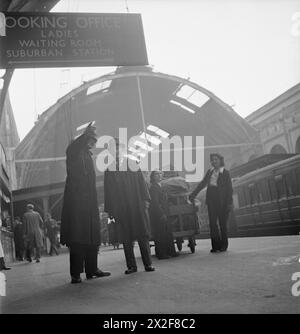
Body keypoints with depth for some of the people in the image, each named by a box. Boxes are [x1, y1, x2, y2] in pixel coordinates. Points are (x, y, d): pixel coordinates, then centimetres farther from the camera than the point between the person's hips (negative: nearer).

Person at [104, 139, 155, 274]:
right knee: (126, 238, 1)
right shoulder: (109, 170, 7)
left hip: (137, 205, 0)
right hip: (120, 208, 0)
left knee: (142, 235, -2)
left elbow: (141, 183, 7)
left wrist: (145, 200, -3)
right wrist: (109, 209, 1)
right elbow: (107, 191, 6)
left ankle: (148, 263, 2)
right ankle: (131, 266, 7)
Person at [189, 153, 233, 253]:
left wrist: (229, 203, -11)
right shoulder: (210, 172, 13)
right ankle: (215, 245, 6)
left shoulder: (225, 173, -2)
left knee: (222, 223, 1)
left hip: (221, 200, -5)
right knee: (212, 223, 2)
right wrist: (193, 194, 12)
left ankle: (223, 245, 12)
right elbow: (202, 183, 17)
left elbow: (229, 188, -5)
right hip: (211, 199, 5)